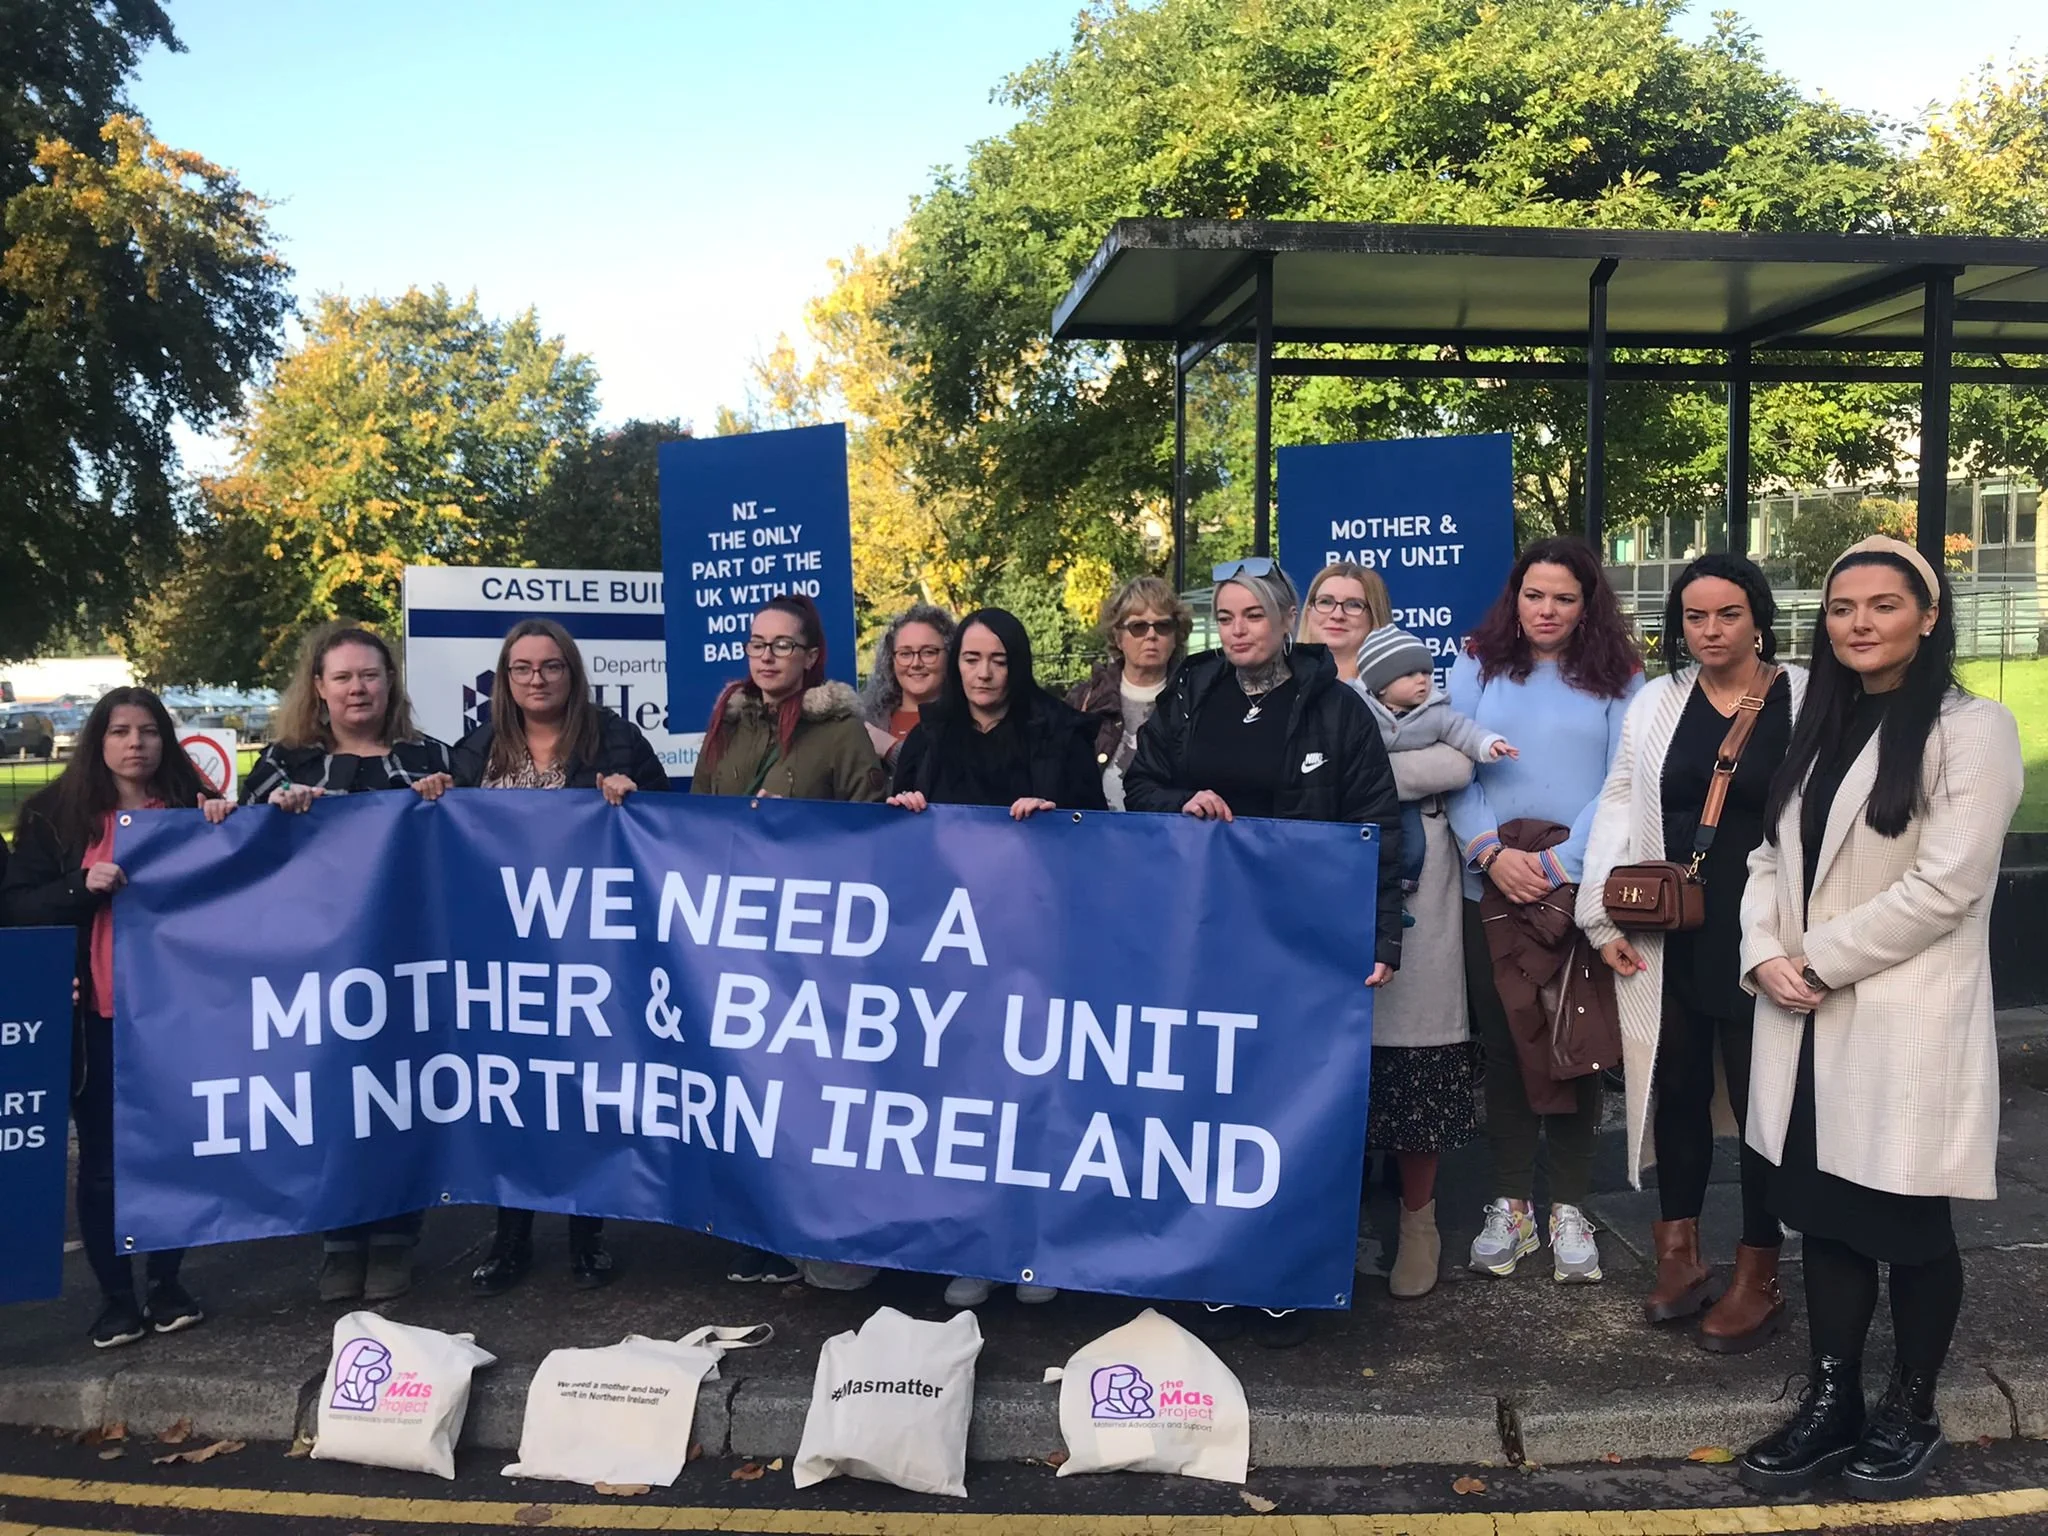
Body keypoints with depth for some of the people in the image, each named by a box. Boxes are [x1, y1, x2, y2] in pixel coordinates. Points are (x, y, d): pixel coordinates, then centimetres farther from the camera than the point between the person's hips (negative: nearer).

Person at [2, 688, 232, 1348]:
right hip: (96, 1014, -1)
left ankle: (167, 1284, 23)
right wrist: (82, 887, -18)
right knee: (102, 1158, 5)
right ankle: (116, 1297, 16)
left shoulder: (193, 806, 4)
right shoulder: (56, 814, 2)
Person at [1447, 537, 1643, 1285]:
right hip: (1493, 886, 1)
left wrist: (1560, 864, -15)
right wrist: (1491, 852, -14)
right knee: (1502, 1044, 6)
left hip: (1585, 887, -1)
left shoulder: (1618, 678, 4)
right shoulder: (1478, 666, 7)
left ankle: (1570, 1208, 15)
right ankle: (1510, 1203, 17)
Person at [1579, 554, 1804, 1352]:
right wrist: (1605, 916, 0)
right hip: (1665, 936, 4)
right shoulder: (1655, 702, 7)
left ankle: (1757, 1277, 19)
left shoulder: (1806, 701, -4)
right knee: (1676, 1087, 13)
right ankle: (1681, 1251, 29)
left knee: (1762, 1097, 6)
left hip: (1761, 938, -3)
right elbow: (1618, 808, 8)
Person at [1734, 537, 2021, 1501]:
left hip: (1907, 1023, -6)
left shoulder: (1972, 729, -8)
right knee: (1825, 1212, 12)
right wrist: (1765, 955, -6)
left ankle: (1910, 1414, 24)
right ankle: (1831, 1403, 25)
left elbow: (1944, 884, -17)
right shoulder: (1820, 728, 15)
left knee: (1908, 1224, 6)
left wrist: (1816, 961, -13)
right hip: (1809, 1022, 6)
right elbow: (1772, 855, 12)